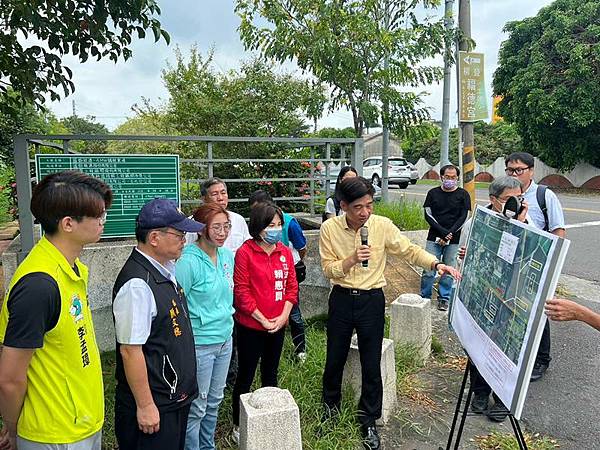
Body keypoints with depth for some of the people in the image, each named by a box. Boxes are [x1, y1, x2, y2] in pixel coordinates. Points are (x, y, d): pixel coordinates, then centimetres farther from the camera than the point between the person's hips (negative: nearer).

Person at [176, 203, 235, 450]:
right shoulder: (188, 262, -19)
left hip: (225, 340, 7)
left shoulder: (227, 255, 2)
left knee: (214, 401, 21)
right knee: (197, 408, 7)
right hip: (200, 345, -7)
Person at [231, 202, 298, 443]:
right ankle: (238, 426, 24)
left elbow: (291, 286, 5)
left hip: (278, 326, 5)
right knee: (245, 376, 8)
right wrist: (262, 319, -15)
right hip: (251, 326, -5)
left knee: (270, 374, 20)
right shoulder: (245, 252, -13)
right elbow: (241, 291, -15)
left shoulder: (285, 252, 3)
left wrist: (283, 316, -7)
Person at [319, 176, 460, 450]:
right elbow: (328, 270, -9)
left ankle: (368, 420, 28)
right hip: (341, 299, 1)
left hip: (371, 301, 0)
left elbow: (409, 250, -5)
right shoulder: (329, 228, -10)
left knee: (371, 364, 6)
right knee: (334, 358, 15)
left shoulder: (382, 225, -10)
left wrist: (436, 264, -21)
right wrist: (352, 260, -26)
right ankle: (331, 407, 41)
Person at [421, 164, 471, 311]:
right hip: (434, 238, 1)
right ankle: (424, 298, 10)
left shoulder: (463, 194, 5)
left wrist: (449, 234, -11)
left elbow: (463, 217, 0)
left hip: (454, 240, 0)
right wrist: (443, 232, -11)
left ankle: (444, 298, 18)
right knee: (429, 270, -3)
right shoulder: (433, 193, 8)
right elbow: (428, 215, 1)